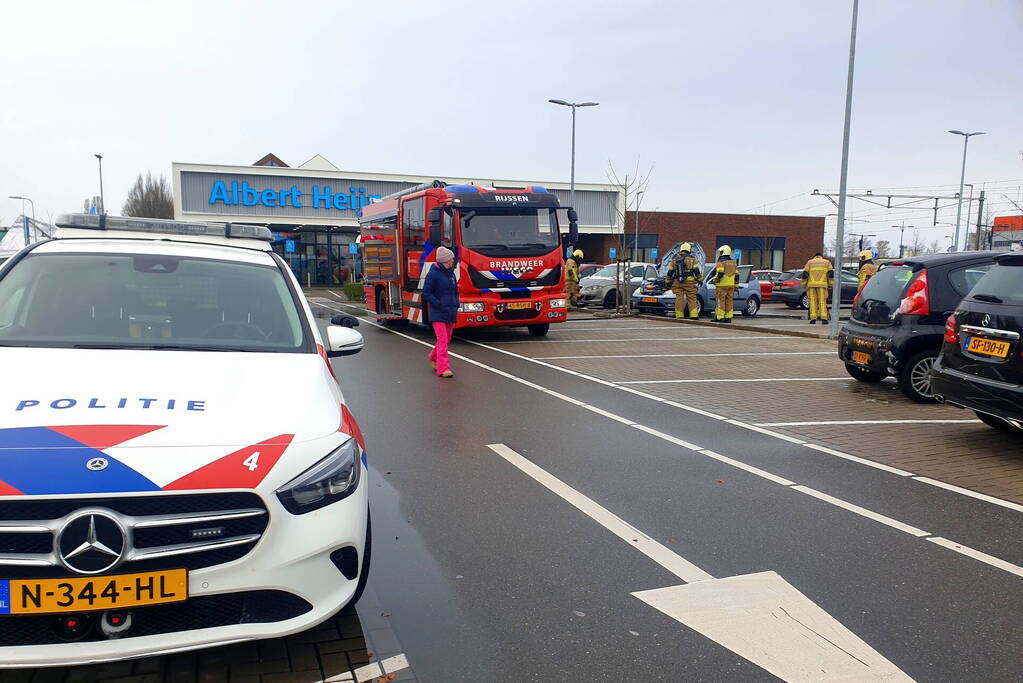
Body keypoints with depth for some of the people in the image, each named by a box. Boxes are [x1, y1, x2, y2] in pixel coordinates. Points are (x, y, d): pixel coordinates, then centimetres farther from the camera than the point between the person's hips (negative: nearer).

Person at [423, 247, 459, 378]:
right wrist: (440, 305, -16)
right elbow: (426, 294, -11)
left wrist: (455, 305, 9)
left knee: (447, 340, 15)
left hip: (451, 313, 7)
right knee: (442, 340, -12)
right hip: (438, 314, -7)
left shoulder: (451, 273, 13)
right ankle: (443, 368, -12)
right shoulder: (433, 274, -10)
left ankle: (434, 357, 38)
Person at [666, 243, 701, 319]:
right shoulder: (692, 259, 2)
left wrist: (669, 282, 23)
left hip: (677, 282, 3)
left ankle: (679, 315, 1)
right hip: (689, 282, -3)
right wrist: (699, 280, 7)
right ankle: (693, 315, -4)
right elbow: (697, 271, 0)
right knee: (691, 299, 0)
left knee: (679, 299, 3)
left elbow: (670, 272, 15)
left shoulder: (675, 260, 13)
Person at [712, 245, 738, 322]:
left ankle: (719, 317, -4)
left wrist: (715, 280, -4)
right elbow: (737, 275, 14)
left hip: (722, 285, -6)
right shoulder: (733, 262, 15)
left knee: (721, 301, -3)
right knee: (729, 301, 9)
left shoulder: (721, 262, -8)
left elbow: (720, 273, -20)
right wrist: (735, 286, 17)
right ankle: (728, 317, 8)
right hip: (731, 285, 6)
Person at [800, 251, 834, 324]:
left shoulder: (809, 262, 15)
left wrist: (804, 284, 11)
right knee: (822, 301, 1)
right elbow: (831, 273, 4)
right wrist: (830, 284, 7)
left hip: (811, 284, 0)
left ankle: (813, 318, -6)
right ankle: (824, 318, -8)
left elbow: (805, 274, 5)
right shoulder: (827, 262, 16)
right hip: (822, 285, 0)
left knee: (813, 302, 1)